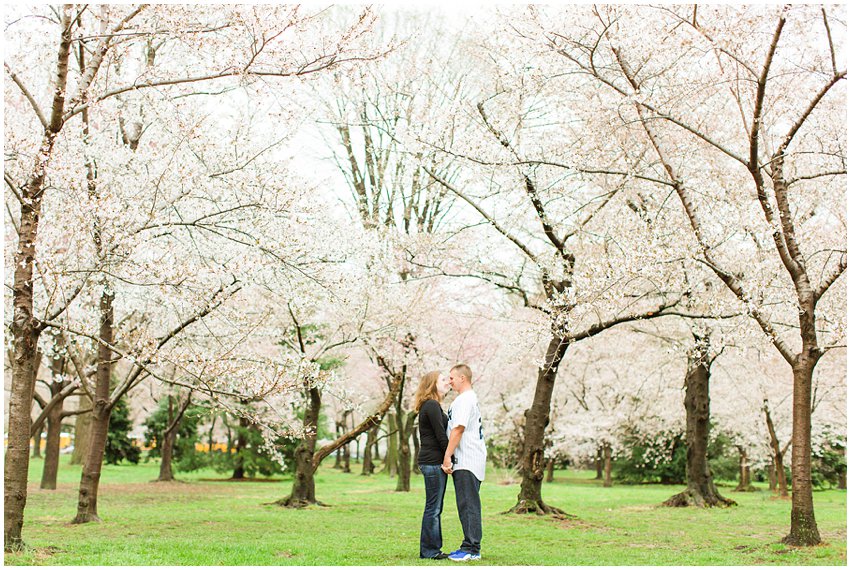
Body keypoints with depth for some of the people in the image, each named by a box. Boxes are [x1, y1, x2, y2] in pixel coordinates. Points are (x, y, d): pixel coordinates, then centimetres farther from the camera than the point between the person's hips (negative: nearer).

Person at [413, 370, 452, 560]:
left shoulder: (432, 406, 21)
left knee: (435, 507, 12)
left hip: (433, 462, 10)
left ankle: (432, 549, 17)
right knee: (433, 507, -5)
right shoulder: (432, 406, -11)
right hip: (433, 462, -10)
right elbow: (441, 436, -15)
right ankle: (429, 550, -1)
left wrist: (447, 459, 12)